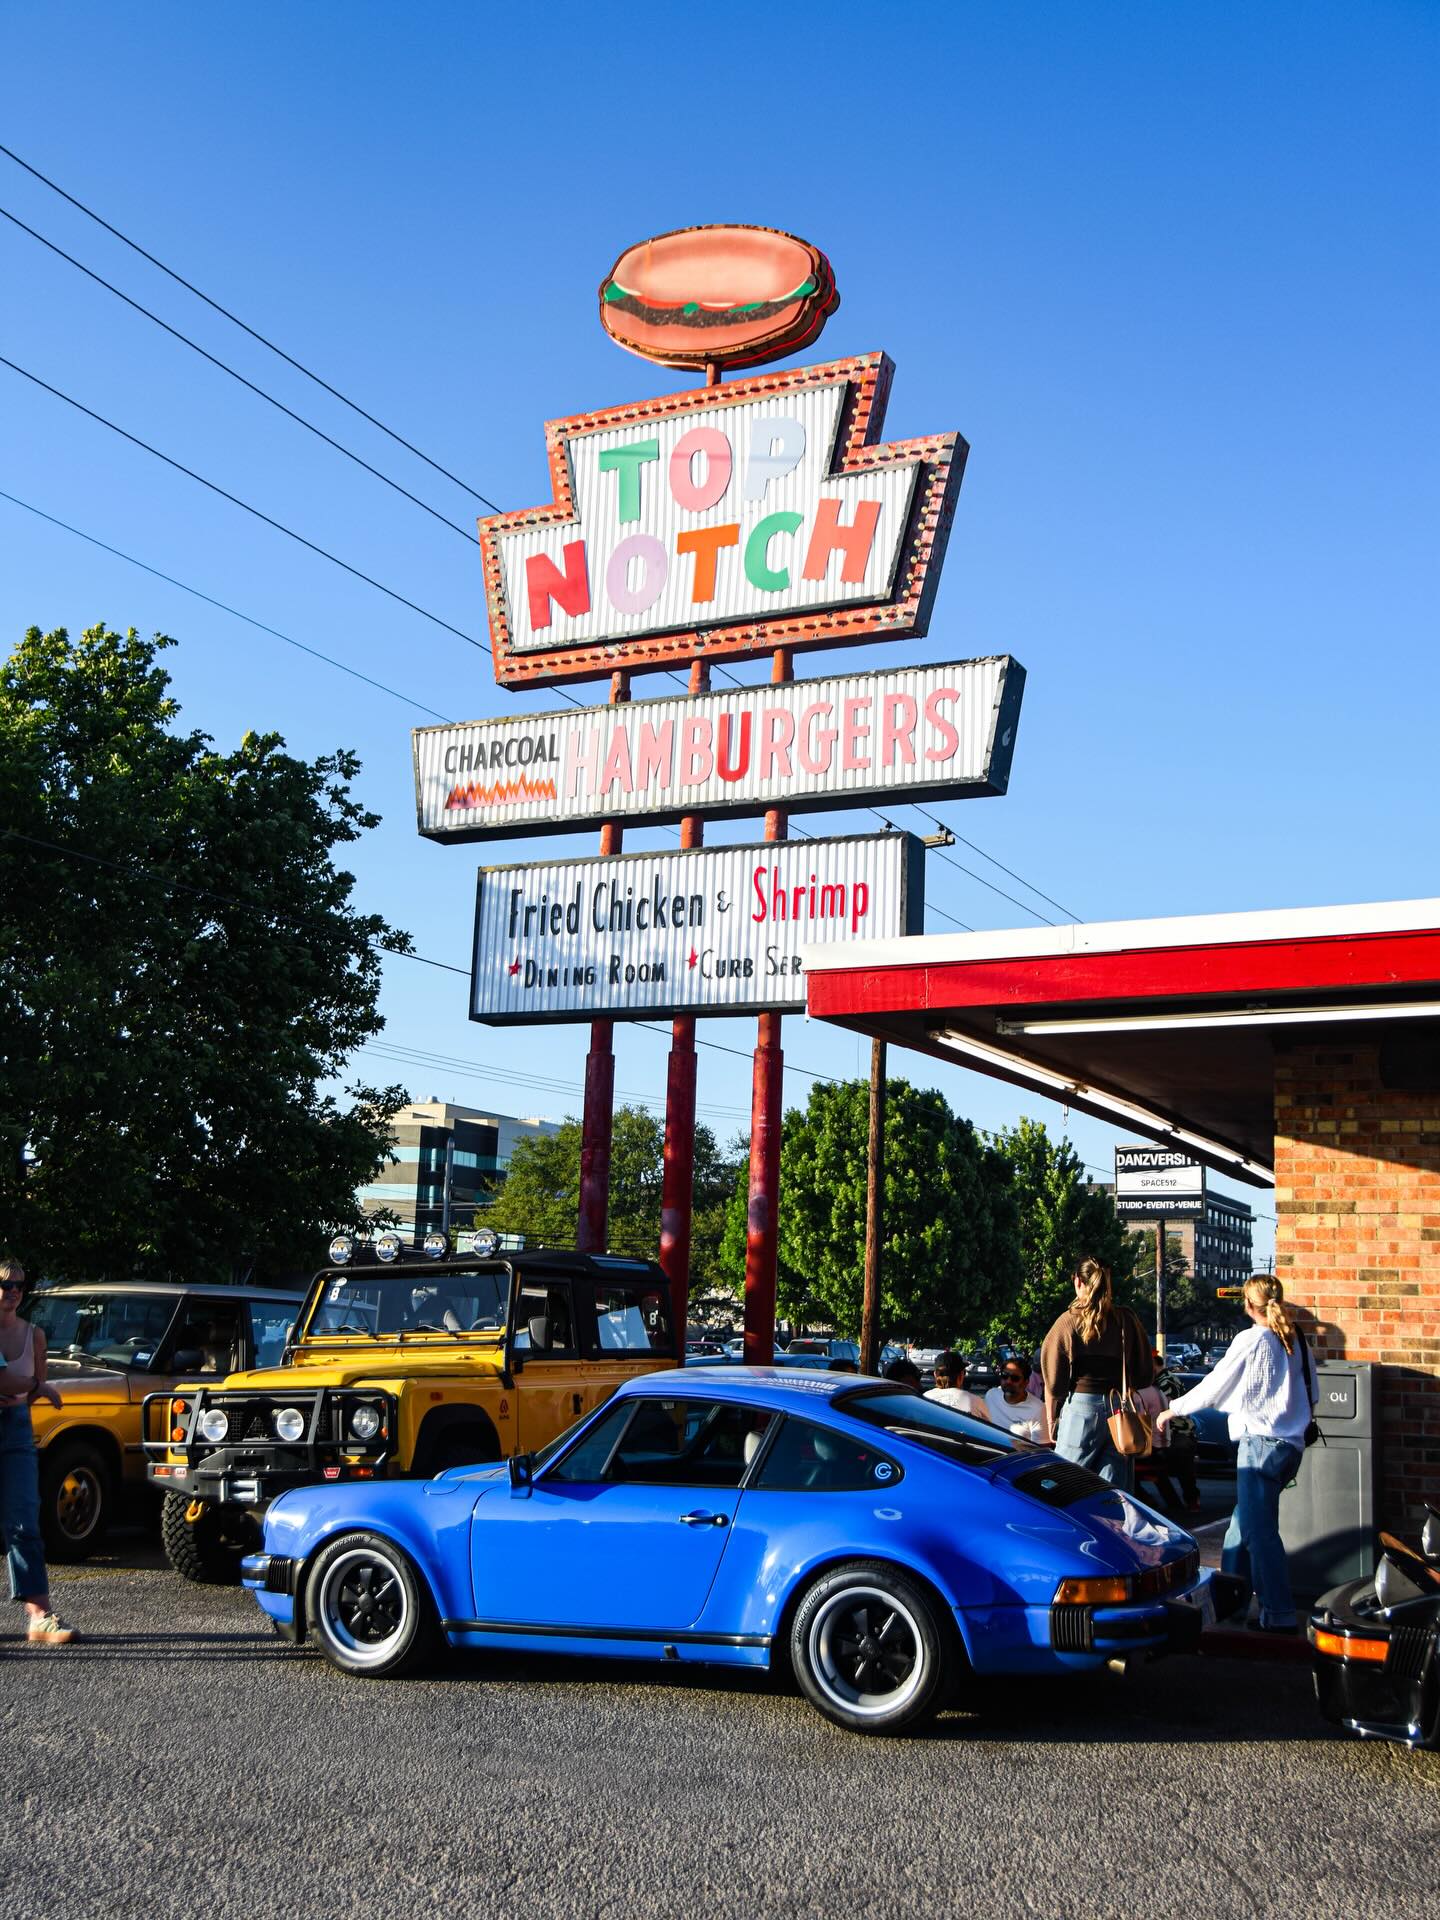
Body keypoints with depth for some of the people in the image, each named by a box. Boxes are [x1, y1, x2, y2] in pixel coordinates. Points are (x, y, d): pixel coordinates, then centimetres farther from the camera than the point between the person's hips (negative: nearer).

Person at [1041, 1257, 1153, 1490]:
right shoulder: (1126, 1320, 6)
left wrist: (1052, 1422, 9)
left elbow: (1054, 1383, -1)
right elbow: (1146, 1374, 10)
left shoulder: (1068, 1322, -2)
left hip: (1082, 1404, -3)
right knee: (1115, 1491, 6)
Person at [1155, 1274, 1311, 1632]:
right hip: (1292, 1442, 8)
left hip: (1261, 1441, -8)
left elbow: (1214, 1386, -4)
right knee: (1244, 1519, 18)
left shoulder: (1251, 1340, -10)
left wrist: (1174, 1409, 9)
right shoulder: (1297, 1341, 8)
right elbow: (1311, 1394, 15)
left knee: (1260, 1529, -4)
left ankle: (1279, 1614, -6)